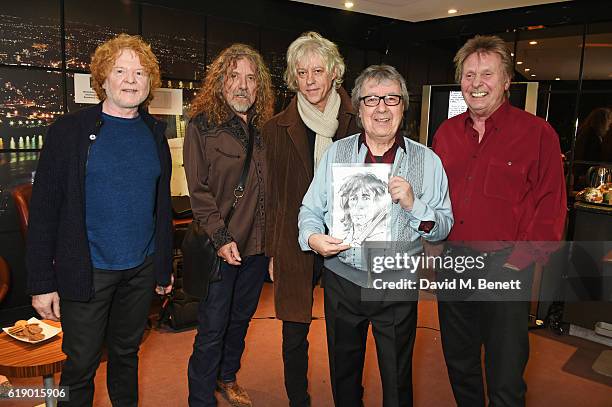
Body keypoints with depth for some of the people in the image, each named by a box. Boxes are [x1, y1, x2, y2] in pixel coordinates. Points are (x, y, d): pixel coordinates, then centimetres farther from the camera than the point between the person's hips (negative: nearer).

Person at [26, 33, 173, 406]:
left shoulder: (156, 133, 5)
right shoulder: (69, 130, -7)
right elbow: (44, 208, -8)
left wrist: (165, 265, 10)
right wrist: (42, 281, -10)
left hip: (142, 268, 4)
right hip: (88, 271, -3)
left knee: (127, 352, 19)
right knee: (81, 364, 9)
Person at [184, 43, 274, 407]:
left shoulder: (264, 129, 9)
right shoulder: (202, 126, -6)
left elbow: (269, 187, 12)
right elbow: (199, 190, -11)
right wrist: (221, 237, -18)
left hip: (257, 243, 5)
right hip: (219, 246, -5)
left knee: (241, 319, 20)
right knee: (212, 329, 3)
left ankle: (228, 377, 41)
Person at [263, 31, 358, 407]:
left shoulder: (355, 123, 0)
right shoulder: (278, 129, 3)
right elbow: (271, 195, 5)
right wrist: (272, 251, 3)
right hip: (295, 246, 1)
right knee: (295, 337, 12)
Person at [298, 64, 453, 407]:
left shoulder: (427, 161, -4)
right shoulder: (336, 153, 1)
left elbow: (444, 228, -3)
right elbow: (310, 209, 3)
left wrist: (413, 205, -21)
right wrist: (313, 237, -16)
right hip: (342, 280, 2)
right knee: (343, 373, 22)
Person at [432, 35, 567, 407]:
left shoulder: (537, 133, -5)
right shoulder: (446, 133, 8)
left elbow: (551, 209, -7)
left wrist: (516, 264, -14)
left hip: (505, 268, -4)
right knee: (459, 367, 19)